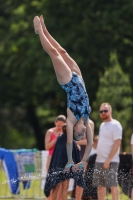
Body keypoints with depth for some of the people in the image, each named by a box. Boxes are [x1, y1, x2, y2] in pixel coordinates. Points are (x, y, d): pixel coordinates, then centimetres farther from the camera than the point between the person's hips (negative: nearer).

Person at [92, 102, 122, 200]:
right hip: (99, 161, 9)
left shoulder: (115, 125, -9)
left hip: (111, 162, -9)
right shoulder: (102, 125, 17)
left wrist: (108, 160, -20)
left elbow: (117, 143, -16)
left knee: (112, 185, -7)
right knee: (100, 185, 9)